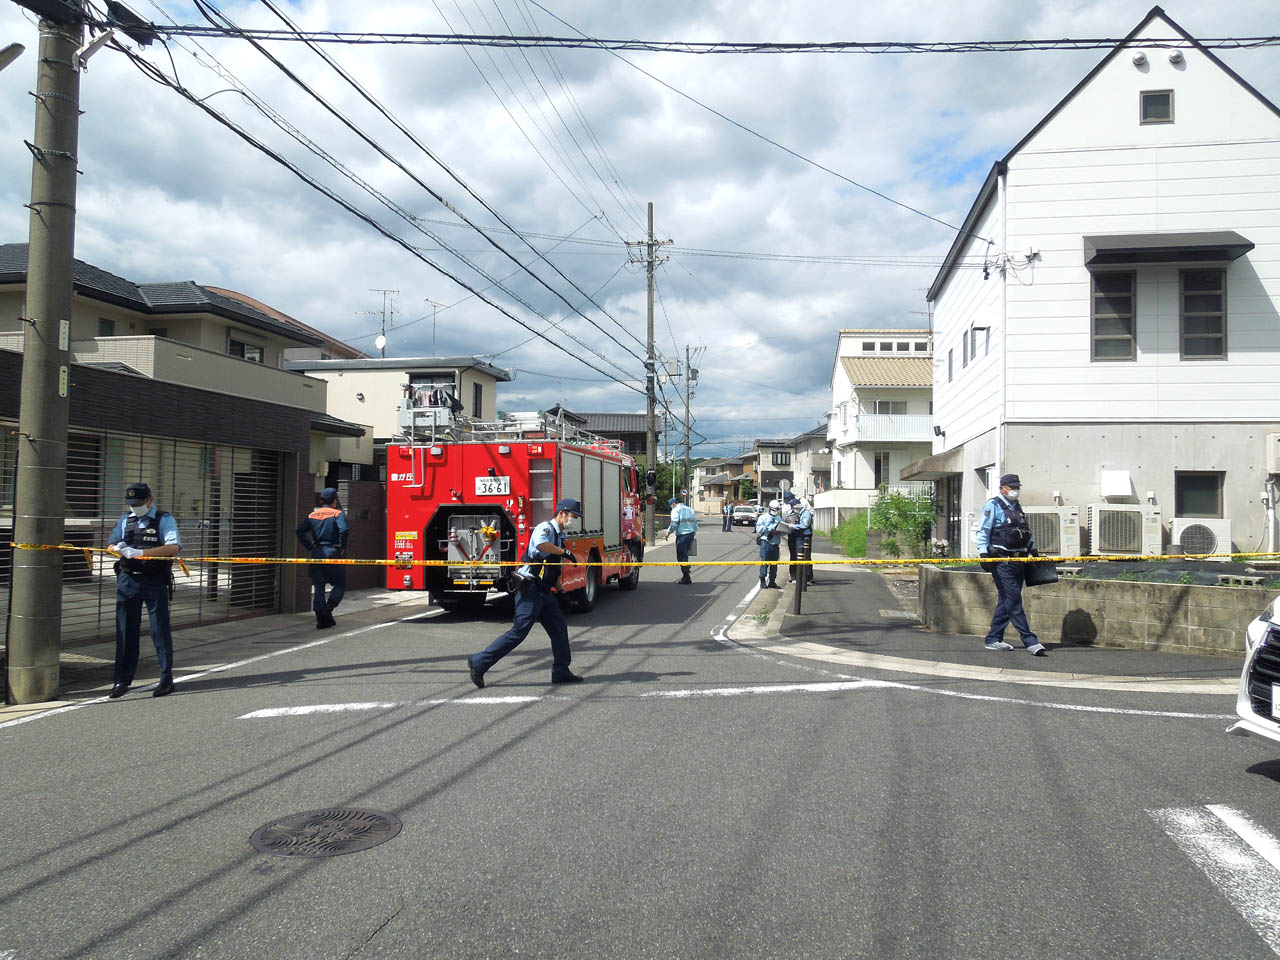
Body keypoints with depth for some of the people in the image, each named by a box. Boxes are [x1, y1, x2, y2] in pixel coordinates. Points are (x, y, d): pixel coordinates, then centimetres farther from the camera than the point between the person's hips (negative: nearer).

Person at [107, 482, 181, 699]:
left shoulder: (165, 520, -2)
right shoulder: (125, 520, 14)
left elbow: (173, 547, -16)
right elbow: (111, 546, 17)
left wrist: (141, 552, -25)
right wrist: (118, 548, -8)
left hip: (154, 582, -4)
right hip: (127, 581, 4)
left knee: (160, 630, 1)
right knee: (125, 631, 6)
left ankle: (166, 679, 9)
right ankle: (122, 681, 13)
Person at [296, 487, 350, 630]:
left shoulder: (312, 515, 12)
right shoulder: (338, 513, -3)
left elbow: (300, 531, 3)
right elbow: (344, 529, -20)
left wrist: (310, 547, 5)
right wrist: (342, 547, -9)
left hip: (316, 553, 5)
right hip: (332, 552, -4)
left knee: (318, 587, 8)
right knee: (340, 584, 8)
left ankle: (321, 618, 5)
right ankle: (328, 609, -13)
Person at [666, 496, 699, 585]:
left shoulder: (676, 510, -3)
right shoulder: (690, 509, 19)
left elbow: (674, 524, -13)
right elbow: (695, 523, 17)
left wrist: (668, 533, -2)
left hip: (682, 535, -8)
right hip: (691, 534, 8)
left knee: (682, 557, -3)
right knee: (685, 555, 20)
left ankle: (686, 578, -5)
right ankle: (686, 576, 23)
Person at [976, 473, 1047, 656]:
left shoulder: (1018, 507, 21)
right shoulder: (993, 506, -3)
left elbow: (1026, 533, 33)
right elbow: (983, 531, -7)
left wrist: (1033, 550, 30)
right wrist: (984, 553, -15)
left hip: (1019, 560, 8)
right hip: (1001, 559, -8)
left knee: (1006, 601, 9)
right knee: (1014, 600, -10)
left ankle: (993, 639, 15)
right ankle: (1030, 642, -12)